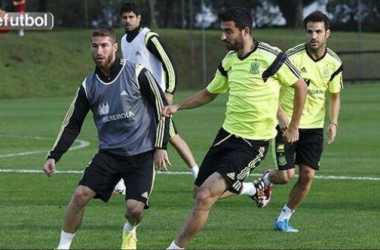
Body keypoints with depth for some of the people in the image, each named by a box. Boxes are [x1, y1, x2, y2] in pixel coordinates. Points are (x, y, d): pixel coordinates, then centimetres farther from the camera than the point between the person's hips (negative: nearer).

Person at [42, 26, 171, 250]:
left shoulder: (137, 73, -10)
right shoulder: (89, 86, 2)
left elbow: (162, 107, -3)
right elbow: (72, 124, 7)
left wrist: (160, 147, -6)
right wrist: (54, 156, -2)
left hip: (141, 154, -3)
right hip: (109, 153, 3)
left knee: (135, 208, -14)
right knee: (80, 195, -14)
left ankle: (130, 232, 24)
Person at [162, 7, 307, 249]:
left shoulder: (270, 57, -15)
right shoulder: (229, 61, 5)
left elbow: (300, 86, -3)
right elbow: (209, 93, 21)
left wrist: (293, 127, 2)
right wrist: (177, 106, 8)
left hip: (252, 144, -7)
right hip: (227, 135, 7)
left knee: (204, 198, -17)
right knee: (201, 192, 13)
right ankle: (254, 189, 36)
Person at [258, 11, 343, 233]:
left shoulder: (334, 63, -1)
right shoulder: (292, 57, -15)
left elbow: (335, 96, 12)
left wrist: (334, 123, -2)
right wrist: (281, 116, -20)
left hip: (314, 127, 4)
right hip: (288, 124, -4)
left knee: (307, 175, -4)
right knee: (286, 175, -9)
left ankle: (284, 219, 14)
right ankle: (267, 178, 29)